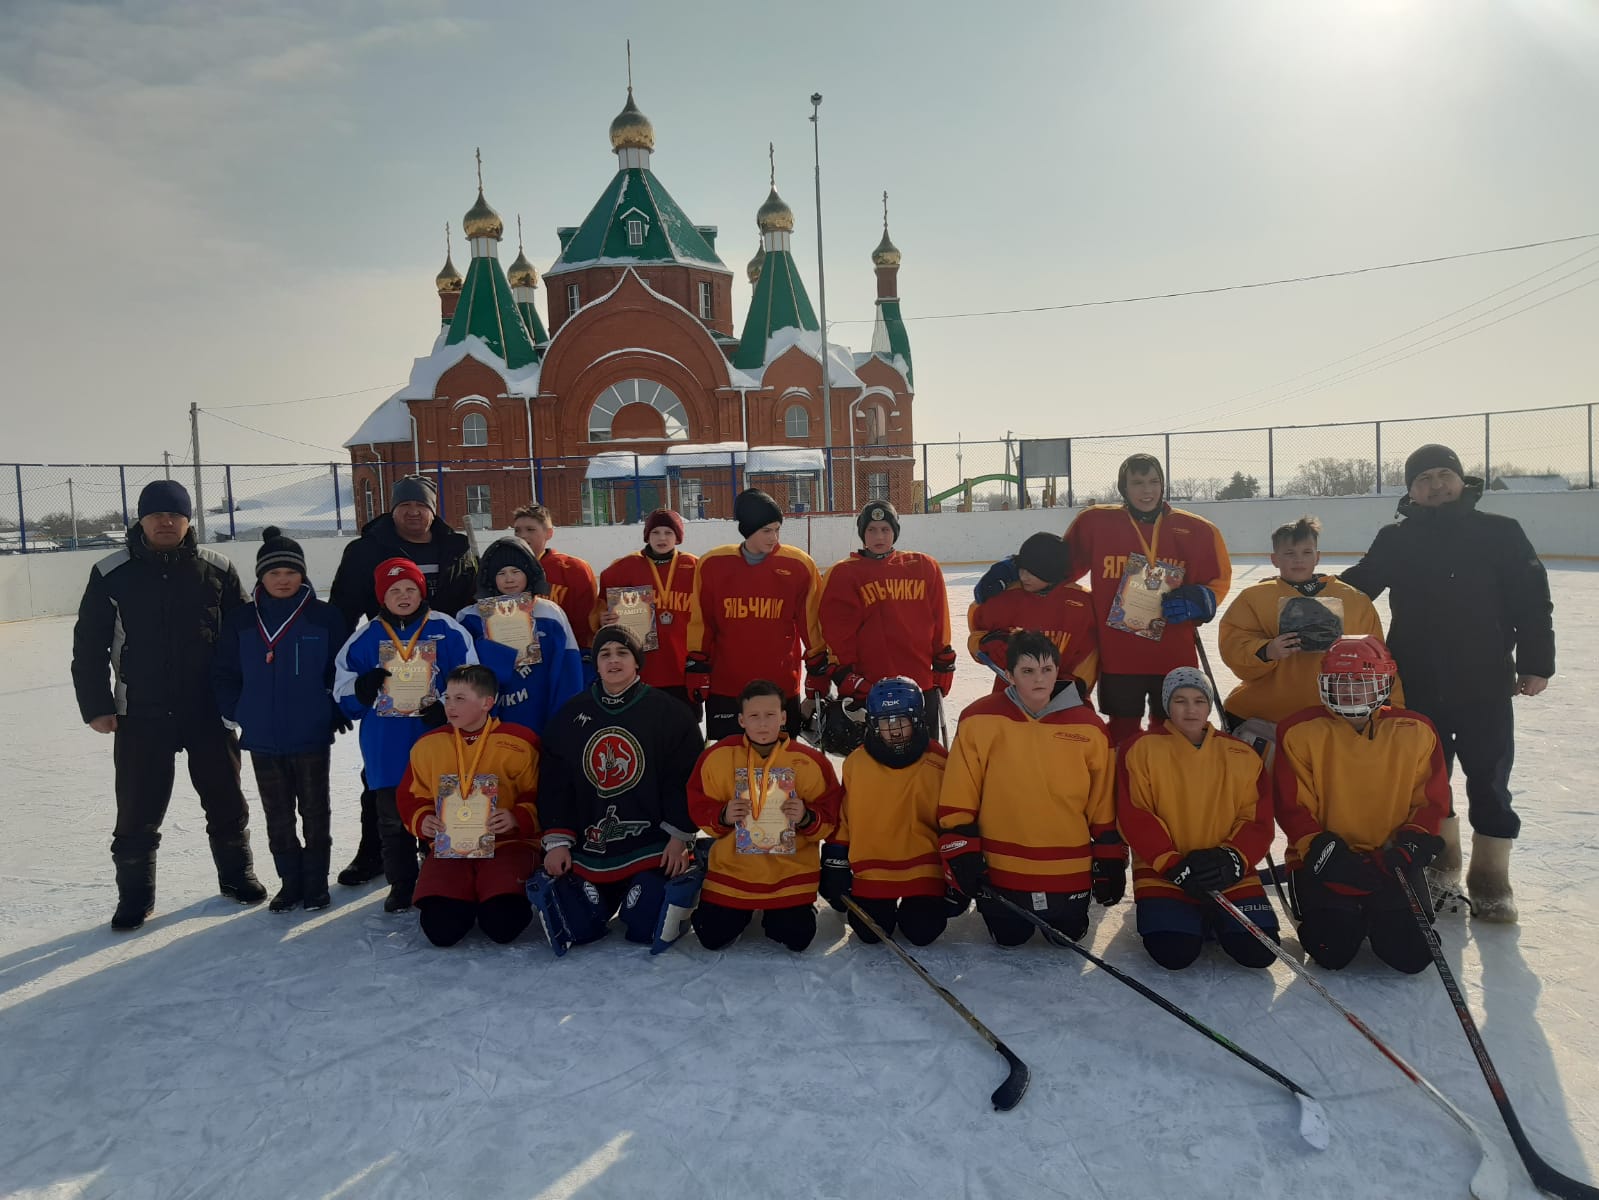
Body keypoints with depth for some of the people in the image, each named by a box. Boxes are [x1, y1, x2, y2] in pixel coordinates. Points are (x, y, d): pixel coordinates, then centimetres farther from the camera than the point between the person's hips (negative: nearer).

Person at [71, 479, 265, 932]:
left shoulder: (216, 570, -1)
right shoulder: (111, 574, -2)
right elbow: (89, 645, 1)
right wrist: (96, 705, -4)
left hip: (209, 711, 1)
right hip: (140, 714, -1)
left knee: (225, 800, 12)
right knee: (137, 810, 6)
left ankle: (236, 874, 31)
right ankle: (135, 894, 23)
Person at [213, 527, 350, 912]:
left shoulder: (324, 617, -5)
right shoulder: (240, 621, 2)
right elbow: (224, 675, 6)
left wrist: (339, 712, -9)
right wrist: (238, 713, -3)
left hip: (312, 735, -2)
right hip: (262, 738, 3)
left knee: (315, 811, 9)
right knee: (277, 815, 13)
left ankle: (316, 882, 21)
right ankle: (290, 881, 26)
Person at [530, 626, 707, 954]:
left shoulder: (669, 712, -5)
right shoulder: (573, 714, 5)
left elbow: (686, 779, -7)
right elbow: (554, 784, 5)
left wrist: (680, 837, -12)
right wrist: (557, 841, -2)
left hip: (653, 847, -3)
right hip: (588, 847, 3)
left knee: (646, 927, -13)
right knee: (576, 926, -7)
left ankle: (680, 886, 21)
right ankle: (608, 897, 27)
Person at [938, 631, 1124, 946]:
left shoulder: (1088, 727, -4)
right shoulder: (980, 720, -9)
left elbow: (1103, 803, 4)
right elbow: (958, 799, -6)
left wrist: (1109, 863, 4)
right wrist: (962, 854, -9)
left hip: (1070, 871, 2)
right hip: (1000, 870, -1)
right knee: (1009, 939, 7)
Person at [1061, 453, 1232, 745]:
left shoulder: (1196, 531, 2)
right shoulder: (1094, 523, 0)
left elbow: (1218, 581, 10)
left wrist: (1196, 601, -10)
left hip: (1175, 657, 1)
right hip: (1117, 657, -1)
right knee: (1123, 733, 10)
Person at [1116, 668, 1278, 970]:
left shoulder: (1242, 756, 6)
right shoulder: (1141, 749, -3)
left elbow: (1258, 821, 3)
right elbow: (1134, 818, -8)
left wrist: (1233, 859, -16)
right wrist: (1174, 865, -17)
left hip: (1230, 875, 3)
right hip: (1161, 872, -2)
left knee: (1258, 951, -15)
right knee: (1174, 953, -22)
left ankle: (1215, 919, 18)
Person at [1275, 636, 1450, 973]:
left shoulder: (1415, 732, 2)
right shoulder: (1300, 732, -6)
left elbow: (1432, 799, 6)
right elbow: (1292, 806, -4)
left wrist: (1413, 841, -12)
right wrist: (1321, 849, -16)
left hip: (1392, 862, 2)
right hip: (1324, 864, -2)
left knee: (1411, 955, -12)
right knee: (1333, 953, -18)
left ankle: (1376, 916, 24)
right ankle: (1315, 909, 19)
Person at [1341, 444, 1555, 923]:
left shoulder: (1500, 533, -1)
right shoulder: (1395, 540, 4)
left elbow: (1532, 599, -1)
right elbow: (1356, 586, 9)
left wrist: (1535, 663, -5)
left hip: (1485, 683, -2)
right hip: (1417, 685, 2)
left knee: (1488, 780, 2)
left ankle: (1490, 877, 15)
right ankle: (1441, 859, 31)